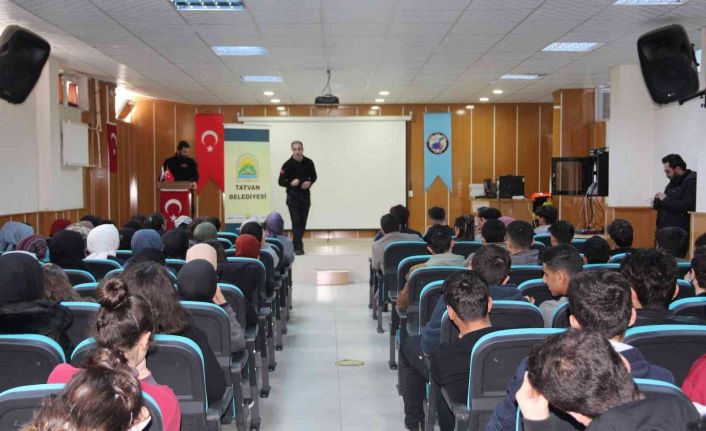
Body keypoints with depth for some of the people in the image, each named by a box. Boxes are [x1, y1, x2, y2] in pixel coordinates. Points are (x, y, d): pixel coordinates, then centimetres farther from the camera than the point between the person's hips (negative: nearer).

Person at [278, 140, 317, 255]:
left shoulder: (309, 162, 0)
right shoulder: (288, 164, -10)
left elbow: (313, 176, 13)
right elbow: (281, 181, -7)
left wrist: (309, 183, -8)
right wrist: (291, 183, -25)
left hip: (305, 195, 4)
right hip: (293, 196, -4)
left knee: (303, 222, 10)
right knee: (296, 221, -8)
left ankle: (297, 243, 25)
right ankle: (298, 247, -7)